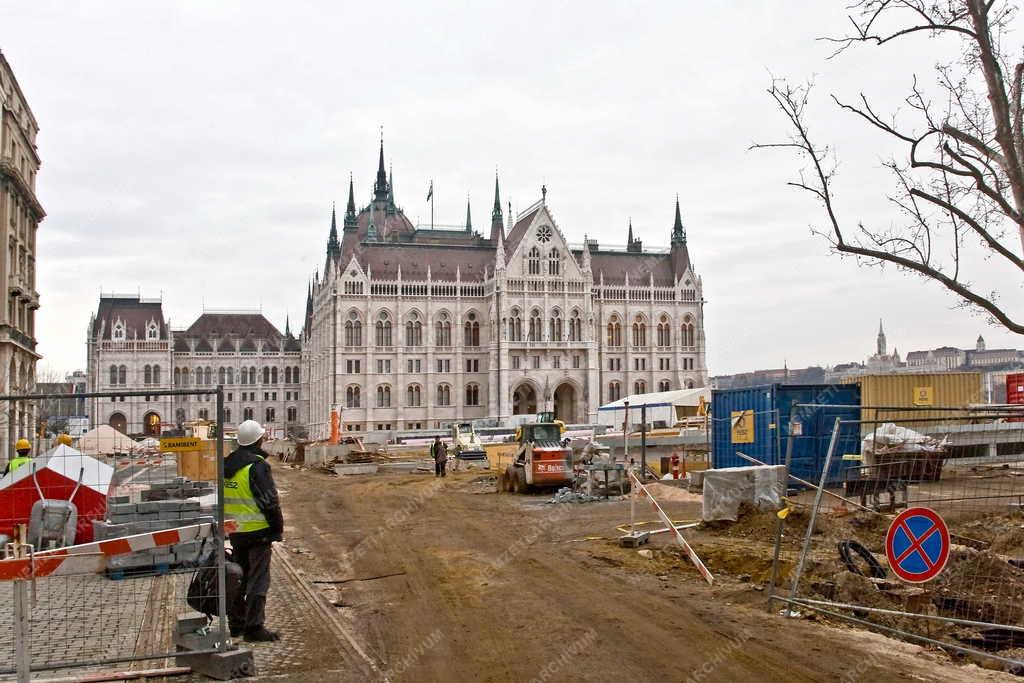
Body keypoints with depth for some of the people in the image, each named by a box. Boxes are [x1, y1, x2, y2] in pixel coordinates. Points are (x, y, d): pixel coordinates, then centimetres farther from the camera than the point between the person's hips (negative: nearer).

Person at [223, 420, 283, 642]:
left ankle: (236, 623, 25)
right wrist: (277, 528, -8)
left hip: (234, 531, 8)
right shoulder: (257, 465, -15)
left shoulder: (227, 464, 10)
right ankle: (254, 628, -2)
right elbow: (269, 501, -16)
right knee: (258, 580, -2)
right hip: (257, 531, -8)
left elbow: (223, 498, 17)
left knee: (239, 576, 18)